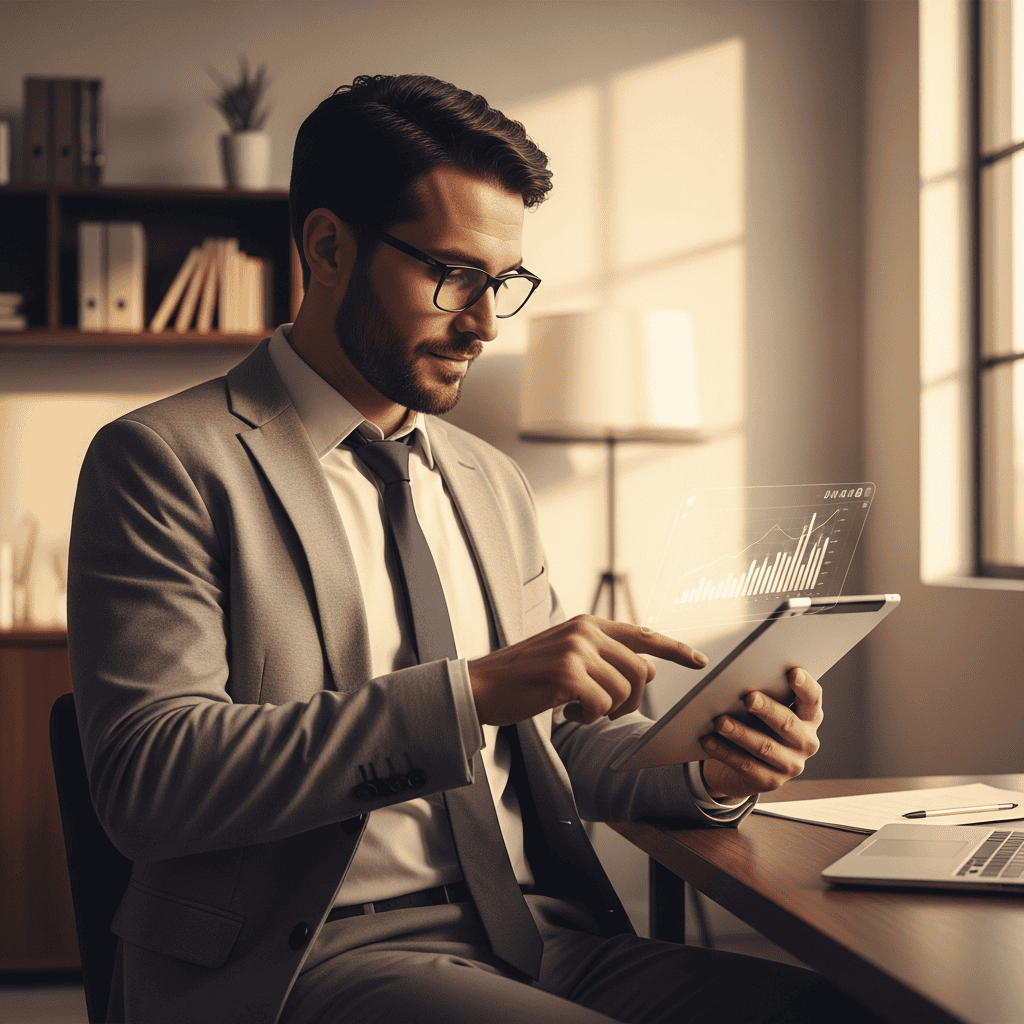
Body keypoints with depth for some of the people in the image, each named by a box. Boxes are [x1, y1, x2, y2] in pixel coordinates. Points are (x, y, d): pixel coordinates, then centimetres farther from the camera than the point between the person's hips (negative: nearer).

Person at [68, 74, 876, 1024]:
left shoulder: (493, 482, 19)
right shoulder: (164, 462, -4)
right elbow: (147, 778, -15)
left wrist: (705, 770, -1)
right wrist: (471, 691, -22)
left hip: (539, 936, 7)